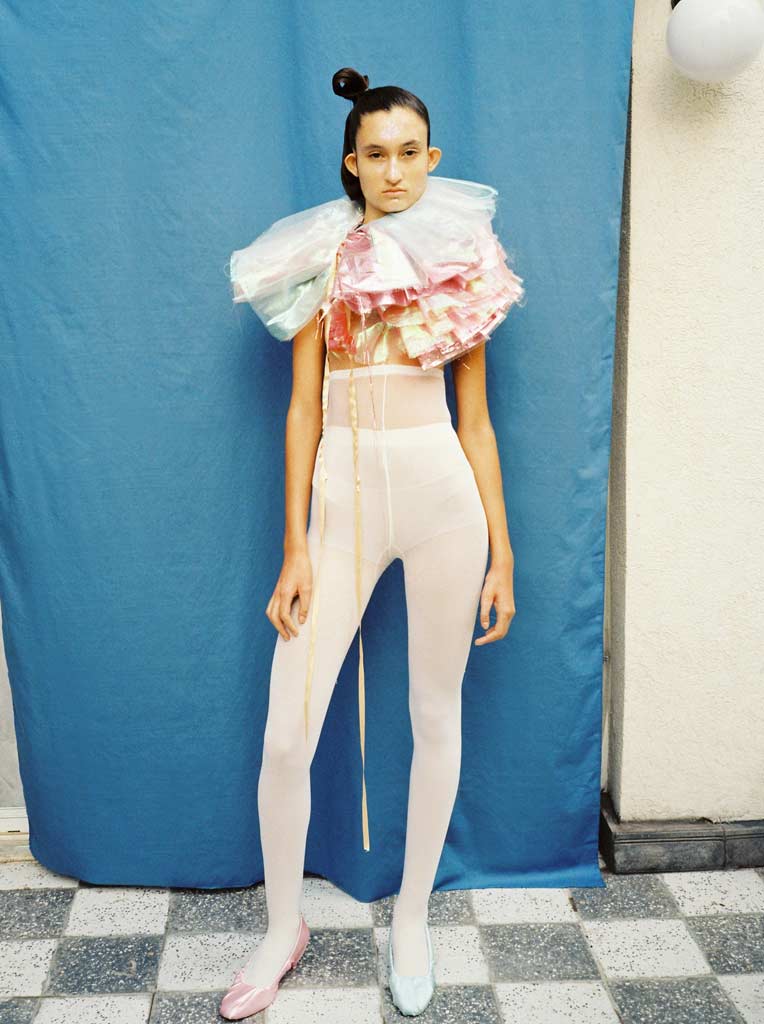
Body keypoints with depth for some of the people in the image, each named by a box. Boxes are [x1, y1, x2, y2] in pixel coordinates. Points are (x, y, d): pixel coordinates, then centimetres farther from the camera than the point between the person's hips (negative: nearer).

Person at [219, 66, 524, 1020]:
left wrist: (501, 550, 3)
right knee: (285, 737, -2)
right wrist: (294, 550, -3)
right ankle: (283, 928, 23)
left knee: (437, 715, 10)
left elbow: (475, 418, 7)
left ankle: (412, 914, 32)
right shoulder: (322, 260, 6)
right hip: (343, 498, 0)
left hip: (442, 493, 1)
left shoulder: (463, 264, 8)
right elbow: (303, 411, 1)